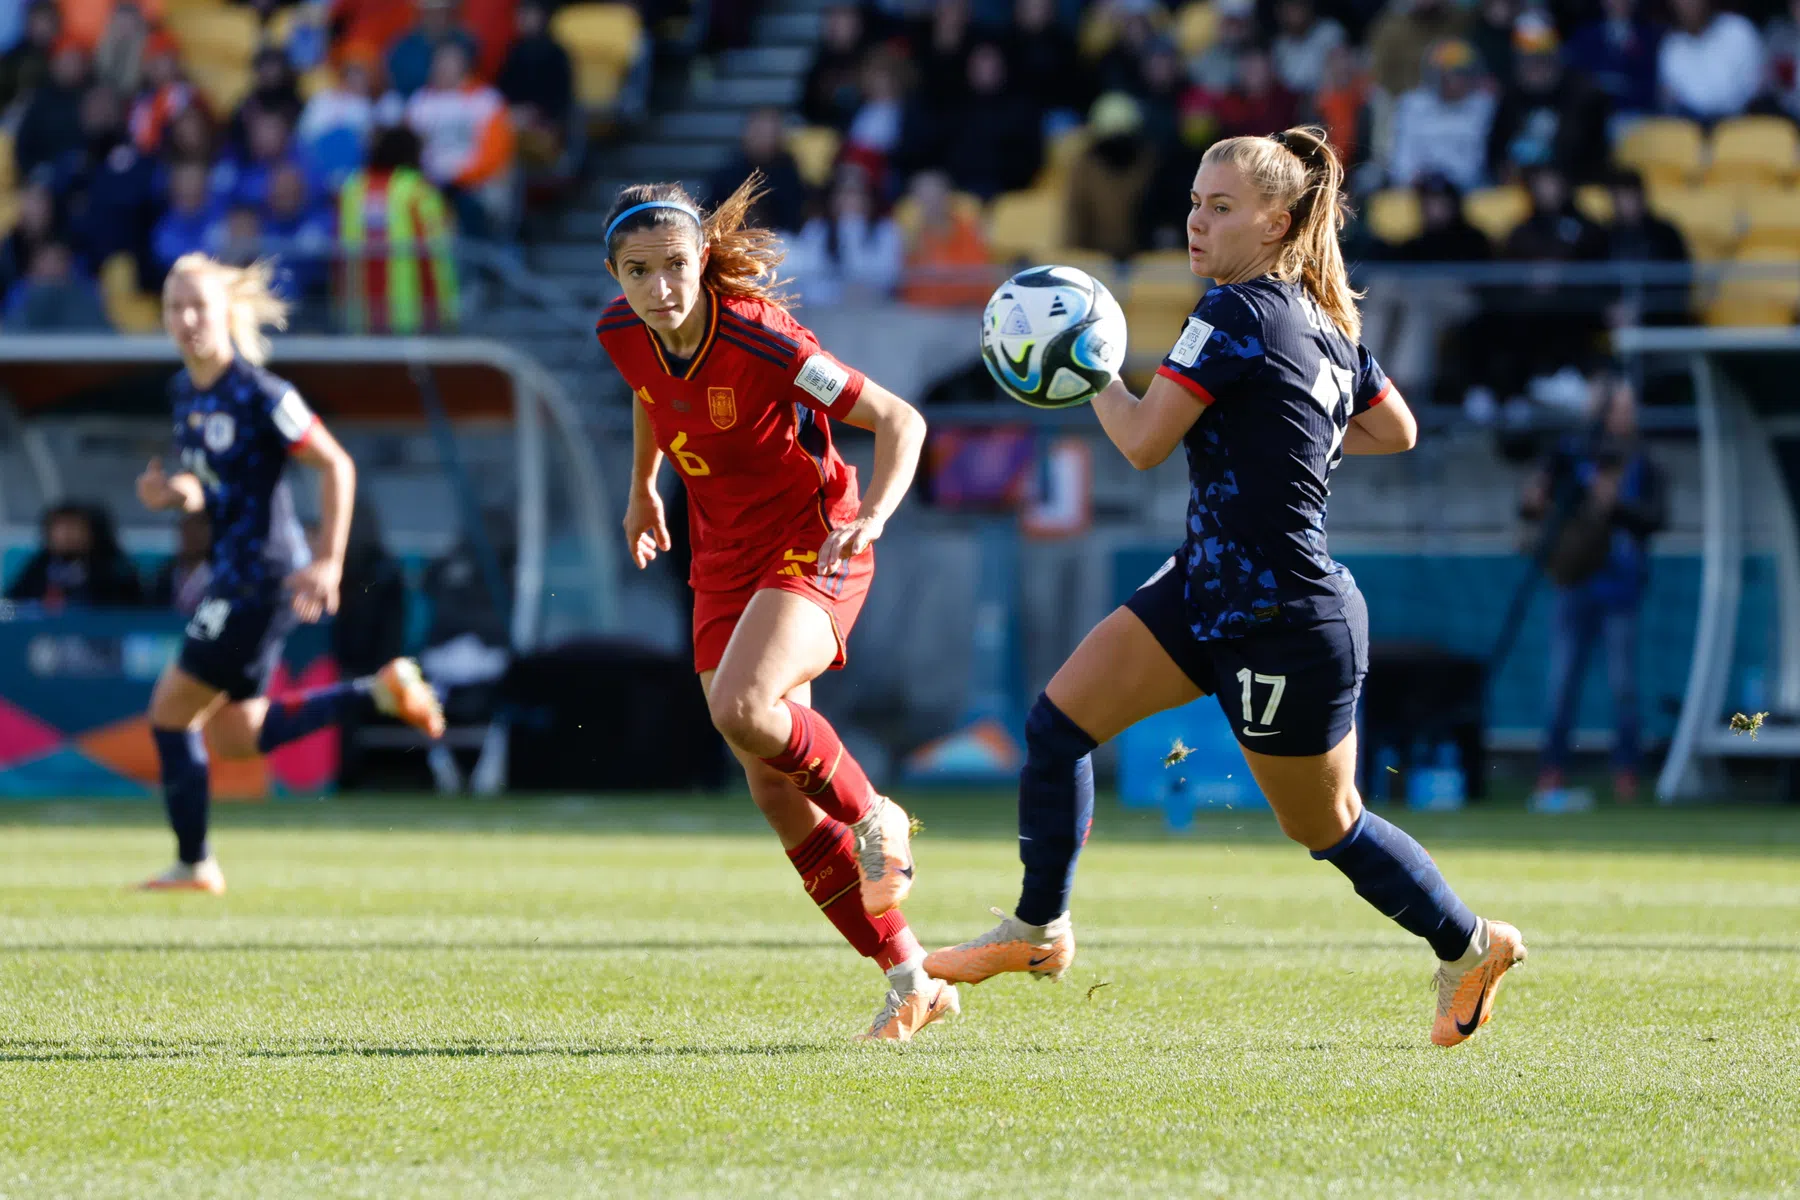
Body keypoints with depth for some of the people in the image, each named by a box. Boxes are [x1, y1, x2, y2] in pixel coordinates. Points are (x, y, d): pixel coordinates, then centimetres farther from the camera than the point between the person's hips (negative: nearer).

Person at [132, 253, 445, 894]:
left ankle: (194, 865, 9)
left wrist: (329, 564, -19)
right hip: (233, 571, 10)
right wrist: (175, 491, -2)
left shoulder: (259, 394, -18)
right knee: (237, 735, 15)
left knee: (171, 712, -3)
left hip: (266, 572, -10)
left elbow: (336, 467, -15)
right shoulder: (184, 390, 8)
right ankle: (381, 691, 16)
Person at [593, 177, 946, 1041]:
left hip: (810, 547, -7)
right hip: (724, 560, 7)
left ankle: (873, 818, -4)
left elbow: (898, 419, -22)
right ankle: (910, 980, 8)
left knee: (740, 706, -33)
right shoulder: (623, 334, -7)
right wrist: (643, 490, 29)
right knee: (774, 791, 0)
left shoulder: (757, 338, -25)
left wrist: (872, 516, -36)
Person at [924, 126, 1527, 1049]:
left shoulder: (1237, 313, -20)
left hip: (1287, 627, -9)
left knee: (1325, 827, 10)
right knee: (1058, 721, 0)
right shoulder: (1326, 324, 6)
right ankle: (1038, 931, 9)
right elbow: (1397, 430, 19)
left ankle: (1470, 946, 29)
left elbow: (1144, 443, -22)